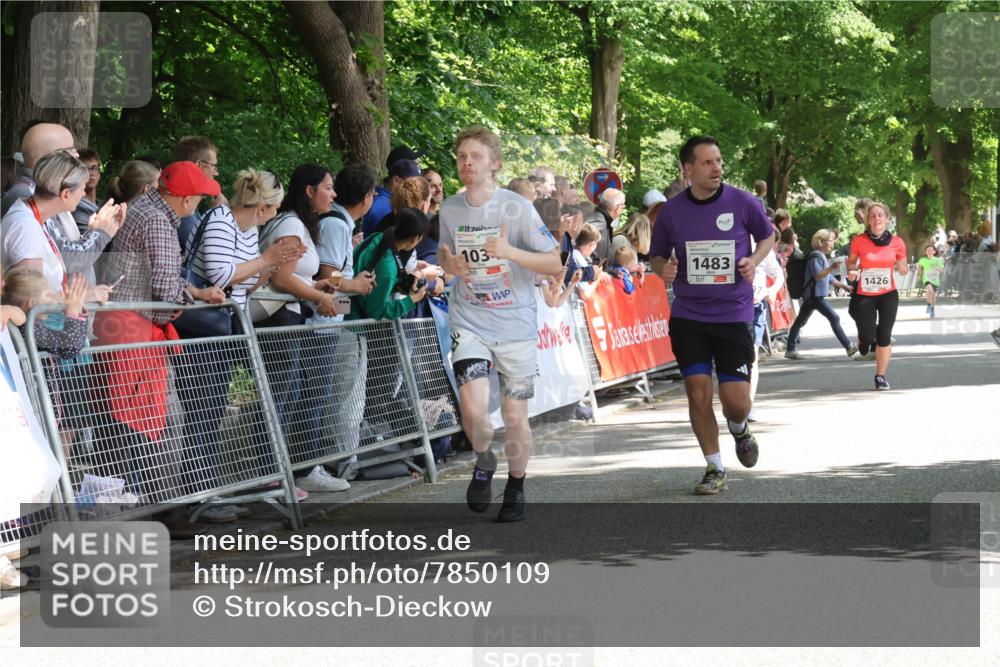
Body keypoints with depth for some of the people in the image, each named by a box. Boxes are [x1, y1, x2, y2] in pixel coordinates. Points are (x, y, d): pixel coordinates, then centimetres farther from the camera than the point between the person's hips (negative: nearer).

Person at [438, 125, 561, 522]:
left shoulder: (516, 208, -9)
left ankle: (516, 490, 27)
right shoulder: (450, 210, 2)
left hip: (516, 325, -2)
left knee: (514, 414, 5)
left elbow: (555, 264, -10)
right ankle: (483, 462, 15)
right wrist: (450, 264, -5)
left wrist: (509, 251, -24)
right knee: (473, 407, -17)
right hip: (469, 322, 2)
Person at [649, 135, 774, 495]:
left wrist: (754, 260, -8)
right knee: (698, 395, -3)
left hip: (734, 315, -1)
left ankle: (739, 429, 34)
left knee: (736, 401, -4)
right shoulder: (671, 210, -1)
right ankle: (714, 469, 14)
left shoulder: (743, 203, -5)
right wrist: (663, 268, -11)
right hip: (688, 317, 1)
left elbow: (768, 236, 12)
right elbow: (657, 255, 12)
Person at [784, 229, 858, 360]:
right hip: (815, 295, -11)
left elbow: (828, 277, 25)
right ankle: (849, 347, -15)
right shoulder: (815, 257, -12)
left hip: (812, 296, 11)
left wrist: (843, 286, 18)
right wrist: (832, 267, -34)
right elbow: (818, 275, -23)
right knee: (834, 318, -13)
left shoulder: (822, 257, 21)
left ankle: (790, 350, 13)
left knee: (800, 321, 11)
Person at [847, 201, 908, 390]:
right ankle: (864, 339, 29)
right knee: (867, 336, -10)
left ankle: (880, 376, 14)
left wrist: (902, 267, -16)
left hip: (888, 295, 1)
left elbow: (903, 271, 8)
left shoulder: (896, 242, -4)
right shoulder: (859, 241, -7)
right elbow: (851, 262, 10)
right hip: (865, 295, -1)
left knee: (884, 337, -1)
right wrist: (852, 270, -13)